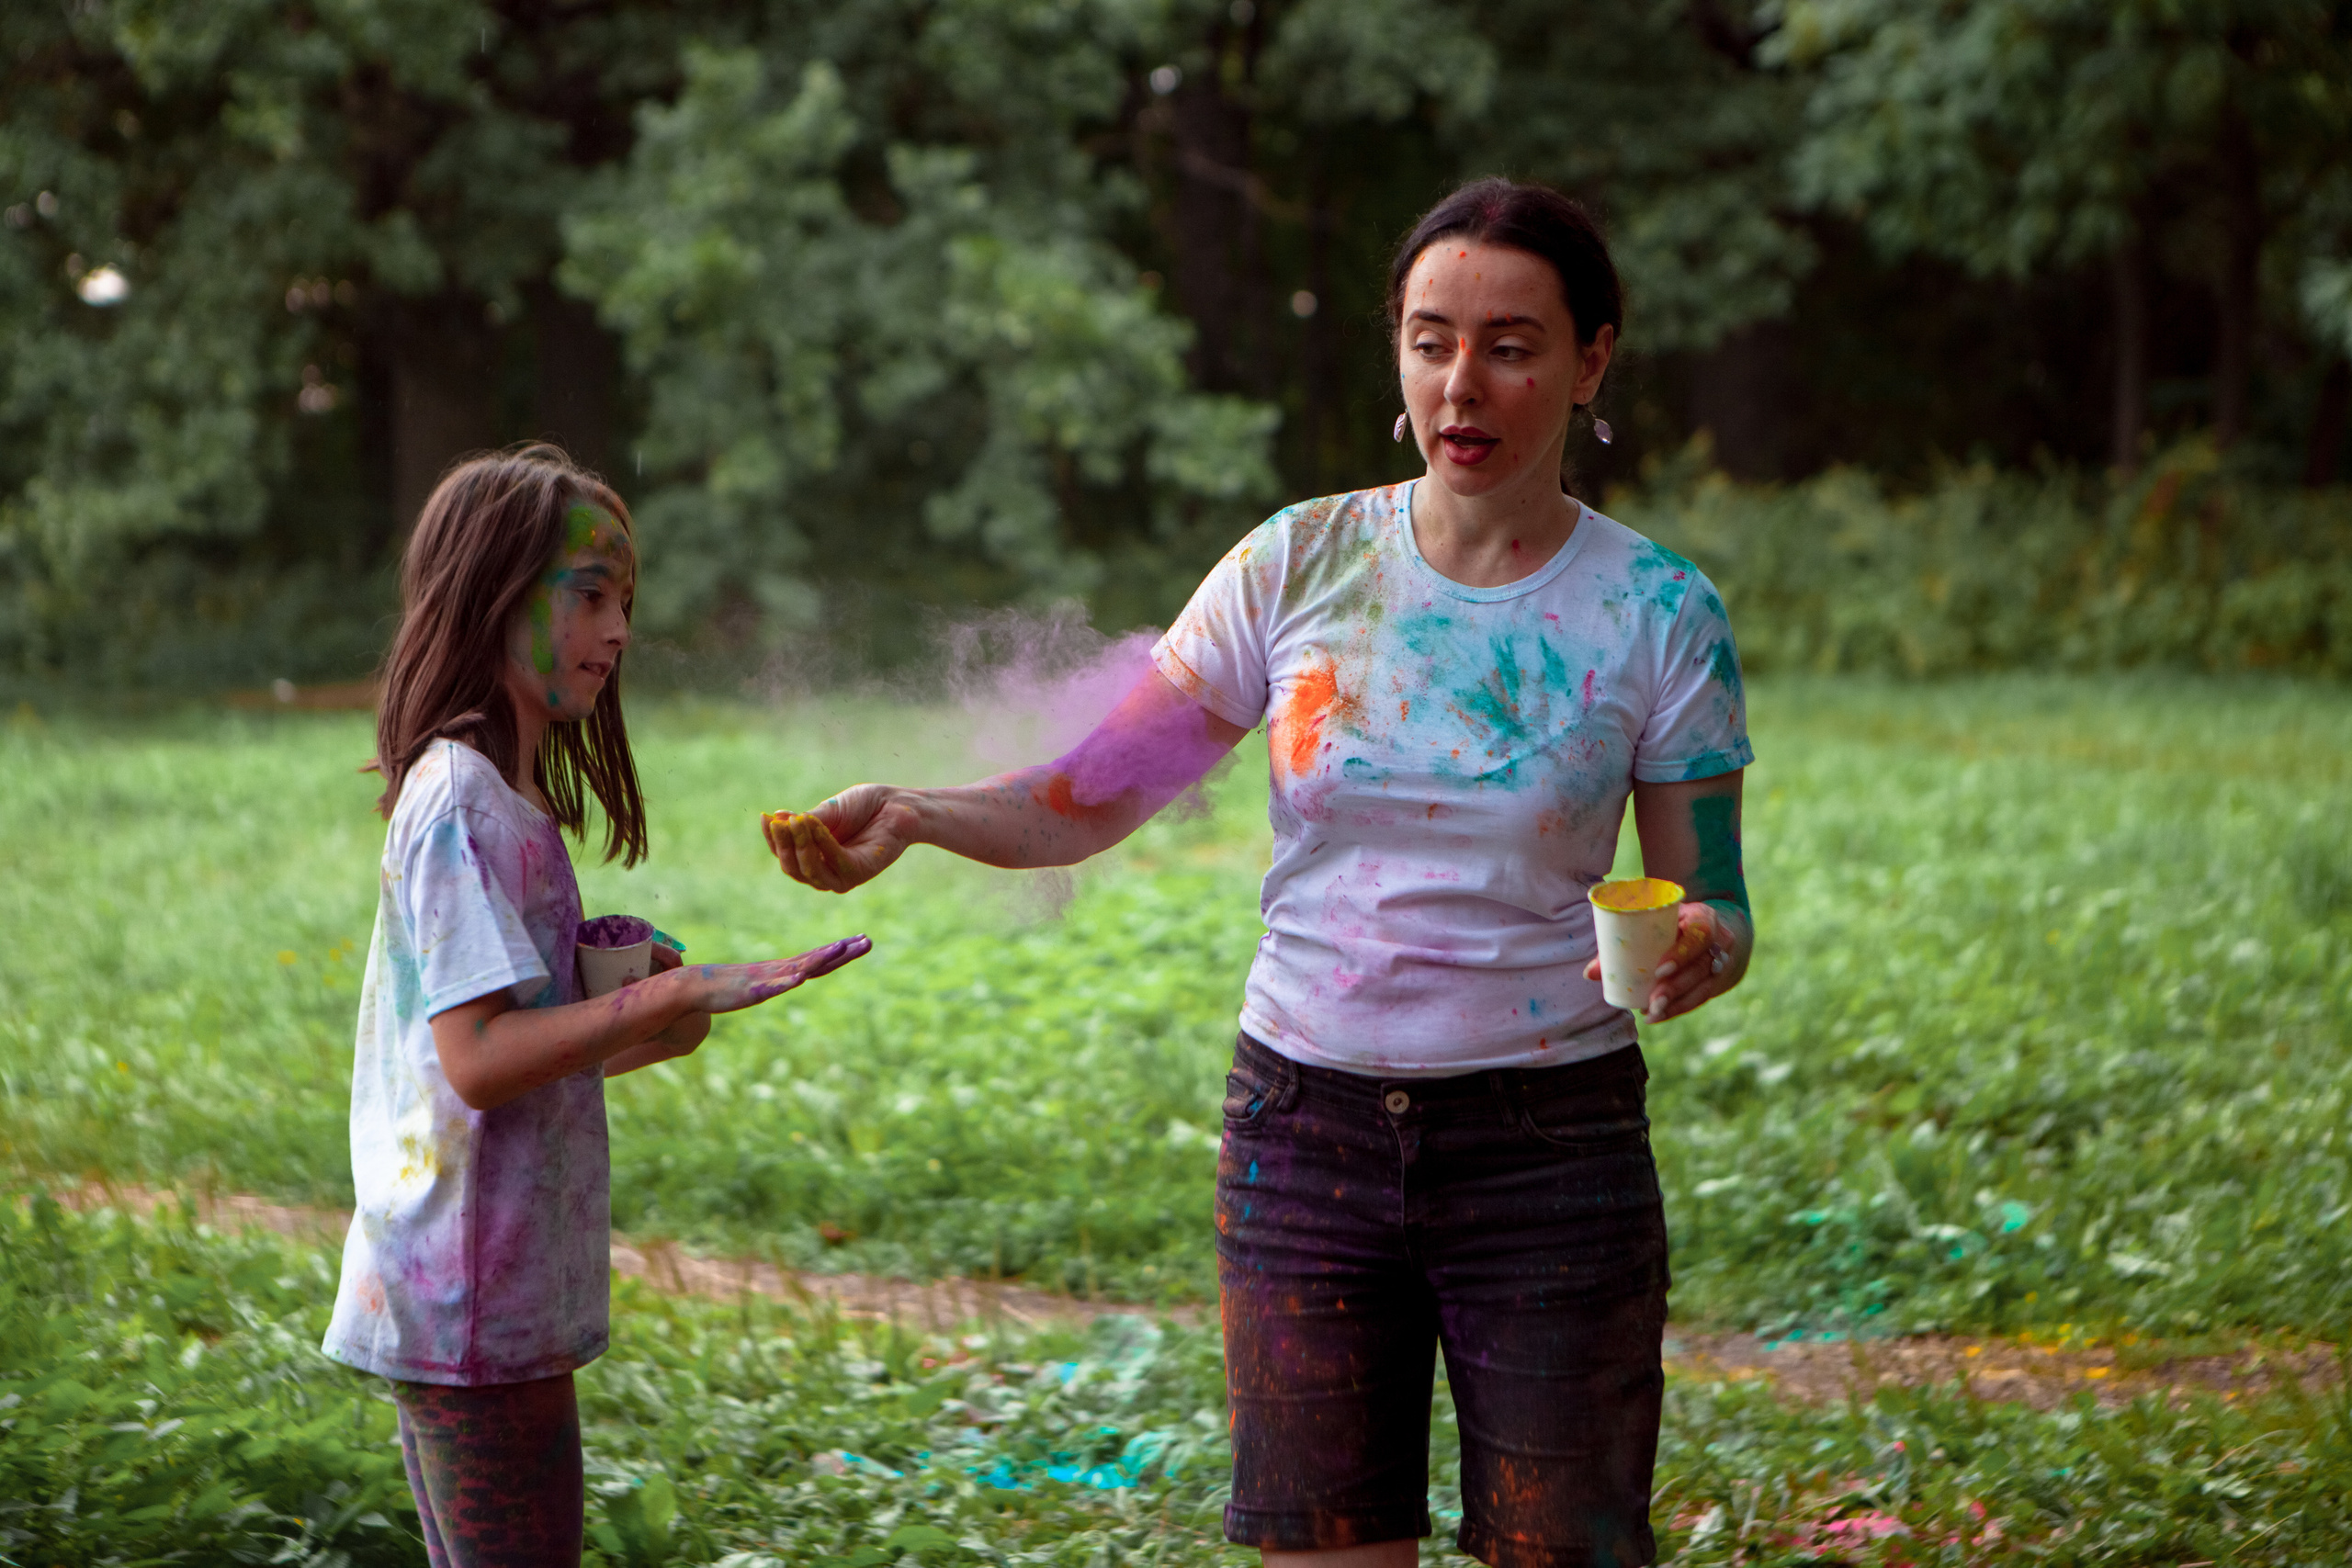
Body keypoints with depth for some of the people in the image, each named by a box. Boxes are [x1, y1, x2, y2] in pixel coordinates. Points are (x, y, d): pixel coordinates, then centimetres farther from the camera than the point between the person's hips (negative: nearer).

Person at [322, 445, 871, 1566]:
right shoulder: (460, 799, -14)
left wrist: (647, 1033, 3)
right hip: (475, 1307, -10)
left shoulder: (503, 795, 15)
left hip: (496, 1300, 10)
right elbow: (479, 1058, -22)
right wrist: (678, 995, -25)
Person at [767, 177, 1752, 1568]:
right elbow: (1097, 795, 0)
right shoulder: (1302, 564, -1)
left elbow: (1713, 903, 1)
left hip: (1550, 1150, -1)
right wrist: (907, 816, -17)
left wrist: (1698, 949, -23)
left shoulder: (1657, 612, -3)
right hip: (1306, 1128, 1)